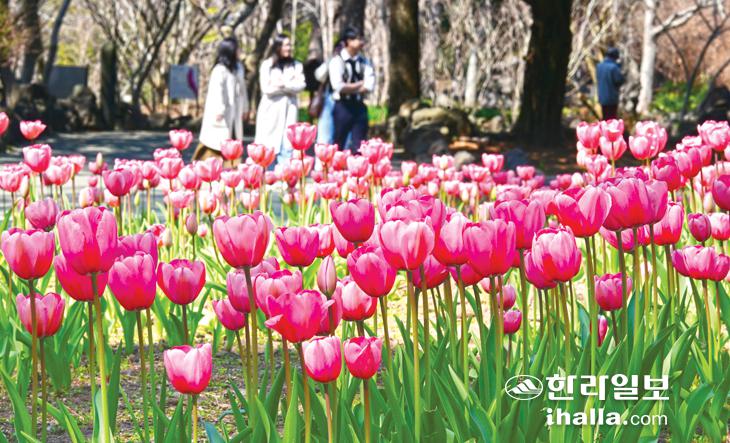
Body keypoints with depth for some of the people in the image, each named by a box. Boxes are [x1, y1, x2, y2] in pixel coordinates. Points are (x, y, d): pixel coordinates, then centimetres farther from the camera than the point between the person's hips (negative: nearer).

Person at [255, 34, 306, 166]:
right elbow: (266, 89, -6)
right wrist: (290, 88, -5)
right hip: (271, 109, -2)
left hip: (289, 109, 2)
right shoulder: (267, 65, 3)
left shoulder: (296, 66, 11)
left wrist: (284, 84, -13)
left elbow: (301, 85, -1)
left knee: (287, 145, -6)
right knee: (268, 146, -2)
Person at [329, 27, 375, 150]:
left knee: (359, 145, 2)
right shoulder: (337, 61, -5)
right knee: (339, 145, 4)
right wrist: (360, 84, -7)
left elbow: (369, 86, -3)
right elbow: (339, 87, -17)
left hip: (359, 106, 4)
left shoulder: (364, 62, 8)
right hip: (343, 107, -4)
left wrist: (349, 88, -9)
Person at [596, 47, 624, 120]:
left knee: (605, 118, 16)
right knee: (611, 119, 0)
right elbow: (619, 80, -15)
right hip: (612, 98, -7)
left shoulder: (599, 66, 4)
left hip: (602, 97, 7)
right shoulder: (613, 67, -18)